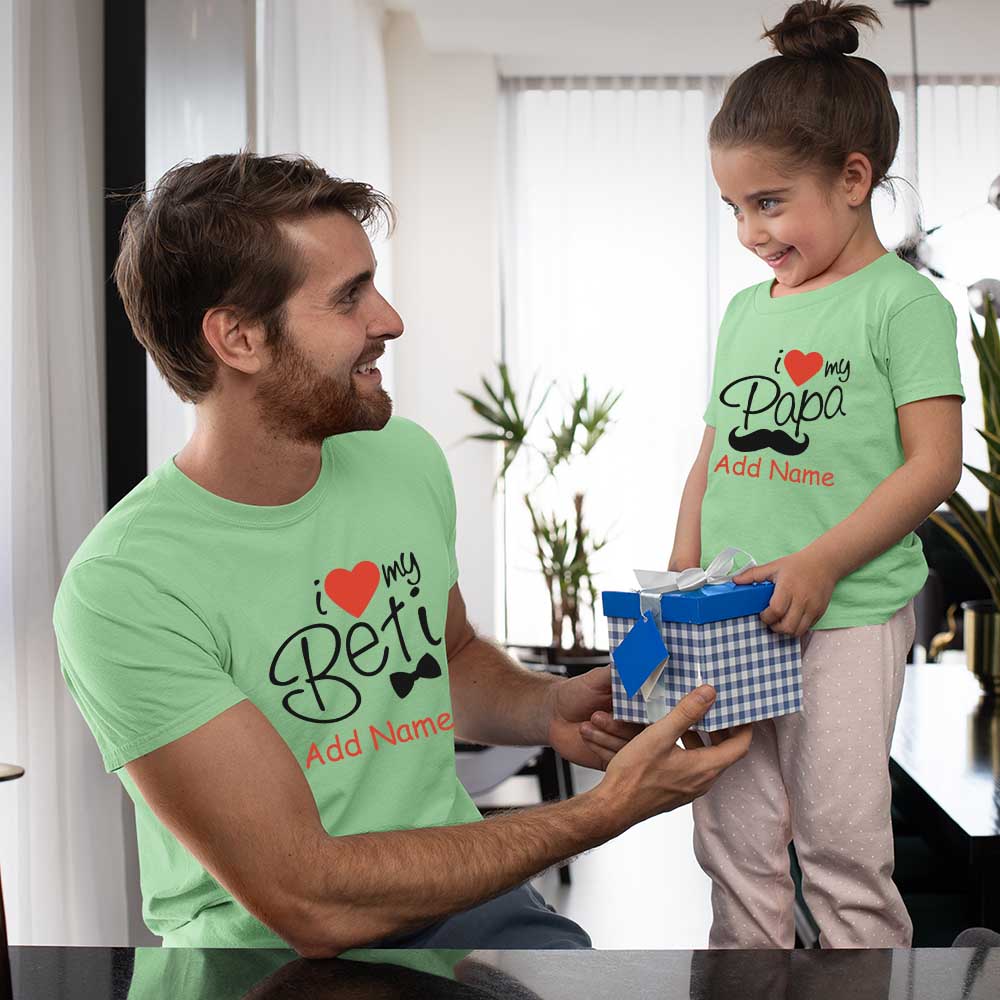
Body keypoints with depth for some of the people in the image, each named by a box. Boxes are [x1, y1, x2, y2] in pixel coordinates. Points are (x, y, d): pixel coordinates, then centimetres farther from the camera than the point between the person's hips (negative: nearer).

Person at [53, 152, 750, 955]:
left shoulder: (406, 458, 4)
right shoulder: (124, 588, -17)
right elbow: (308, 902, -18)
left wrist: (548, 708, 0)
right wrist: (604, 811, -17)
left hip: (454, 895, 4)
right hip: (267, 944, -4)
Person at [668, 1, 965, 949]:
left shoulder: (903, 301, -7)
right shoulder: (744, 311, 12)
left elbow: (934, 463, -12)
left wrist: (820, 563, -18)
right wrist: (680, 576, 7)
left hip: (848, 619, -6)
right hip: (730, 621, 6)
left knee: (840, 837, 2)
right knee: (731, 834, 12)